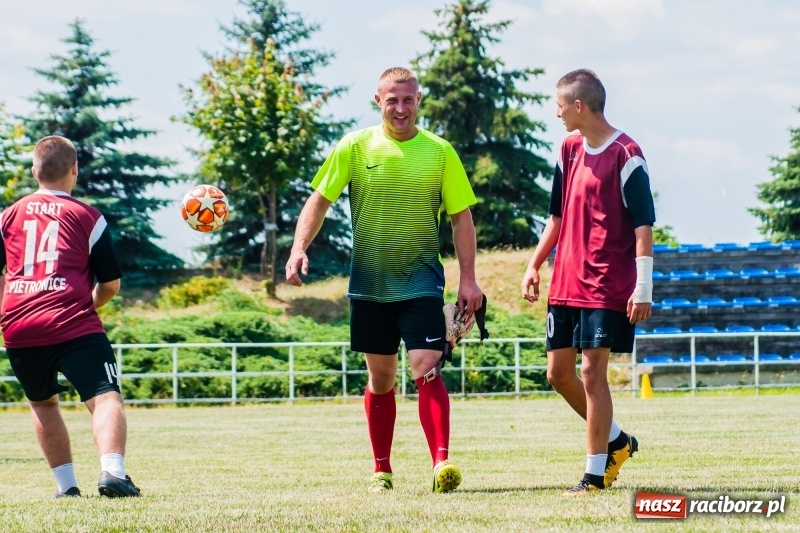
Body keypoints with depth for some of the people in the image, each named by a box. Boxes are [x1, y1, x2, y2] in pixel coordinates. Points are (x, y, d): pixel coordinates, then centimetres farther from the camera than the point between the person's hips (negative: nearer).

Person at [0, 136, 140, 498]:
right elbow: (111, 284, 8)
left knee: (42, 402, 23)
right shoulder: (88, 218, 6)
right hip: (74, 325, -4)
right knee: (106, 398, -11)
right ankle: (112, 472, -35)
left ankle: (66, 483, 18)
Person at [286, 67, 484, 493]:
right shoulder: (355, 147, -1)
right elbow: (320, 199, 1)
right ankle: (381, 471, 21)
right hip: (369, 283, 2)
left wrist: (467, 279, -3)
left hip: (421, 280, -2)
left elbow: (461, 217, 3)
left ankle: (442, 463, -24)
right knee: (380, 378, 11)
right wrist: (299, 247, -14)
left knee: (427, 369, -17)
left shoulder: (439, 152, -1)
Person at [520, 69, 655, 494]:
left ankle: (595, 475, -1)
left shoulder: (625, 155, -12)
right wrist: (535, 264, 15)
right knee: (558, 371, 9)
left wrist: (643, 287, -17)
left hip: (607, 285, -8)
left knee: (592, 372, -8)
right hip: (565, 283, 8)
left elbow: (643, 224, -13)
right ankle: (616, 441, 27)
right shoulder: (569, 149, 11)